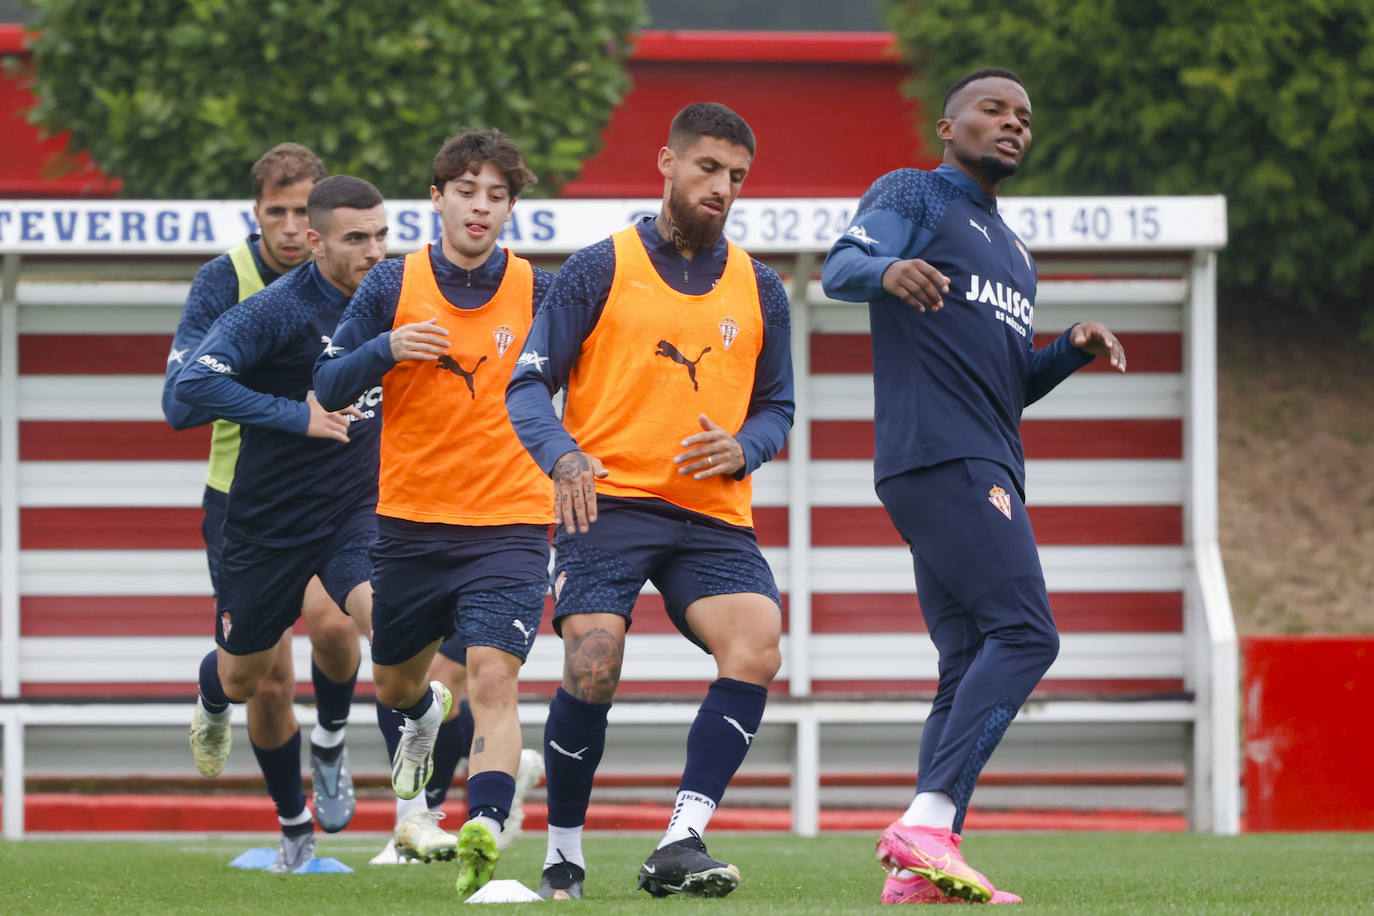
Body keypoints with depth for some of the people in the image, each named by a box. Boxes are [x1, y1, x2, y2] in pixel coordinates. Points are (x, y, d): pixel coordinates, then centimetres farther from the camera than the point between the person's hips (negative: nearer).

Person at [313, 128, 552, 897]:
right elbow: (329, 387, 0)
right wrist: (387, 350, -18)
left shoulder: (539, 294, -2)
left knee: (494, 679, -21)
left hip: (510, 523, -3)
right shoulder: (393, 287, -1)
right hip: (411, 522, 3)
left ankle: (485, 834, -29)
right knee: (395, 684, 20)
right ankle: (427, 713, 56)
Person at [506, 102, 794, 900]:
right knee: (592, 668, -19)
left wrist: (741, 448, -4)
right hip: (608, 501, -3)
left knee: (757, 647, -22)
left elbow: (777, 408, 20)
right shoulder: (601, 270, 3)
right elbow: (529, 385, 2)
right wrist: (563, 455, -18)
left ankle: (681, 843, -22)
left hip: (713, 513, 3)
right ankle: (564, 851, 2)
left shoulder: (759, 291, 13)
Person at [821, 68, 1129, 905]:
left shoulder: (1012, 253, 29)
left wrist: (1072, 352, 12)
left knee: (973, 665, 3)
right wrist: (886, 269, -36)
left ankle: (918, 870, -2)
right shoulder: (913, 194, 4)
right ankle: (927, 823, -29)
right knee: (1025, 632, -21)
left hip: (987, 471, 10)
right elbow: (840, 268, -14)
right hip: (937, 453, -10)